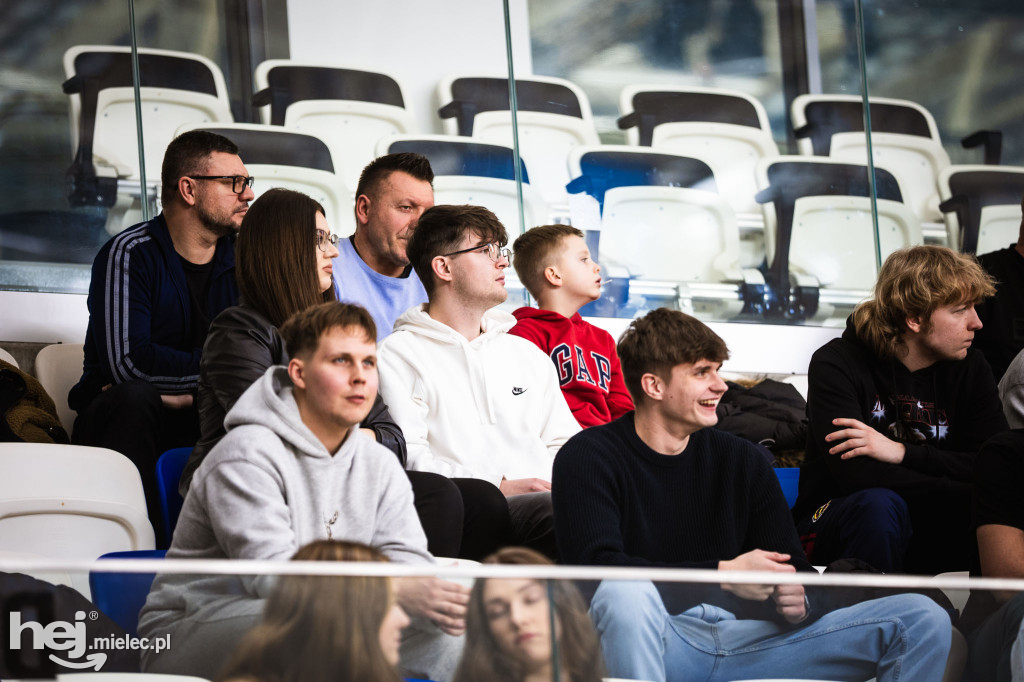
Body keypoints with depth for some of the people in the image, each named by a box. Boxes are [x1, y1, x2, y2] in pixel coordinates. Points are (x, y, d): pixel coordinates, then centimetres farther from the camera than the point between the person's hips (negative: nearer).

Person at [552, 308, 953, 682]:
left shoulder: (742, 461, 16)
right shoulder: (587, 459, 0)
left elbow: (794, 572, 13)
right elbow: (597, 567, -16)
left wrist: (799, 602, -13)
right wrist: (724, 574, -19)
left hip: (743, 639, 5)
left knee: (921, 620, -6)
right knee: (626, 594, -43)